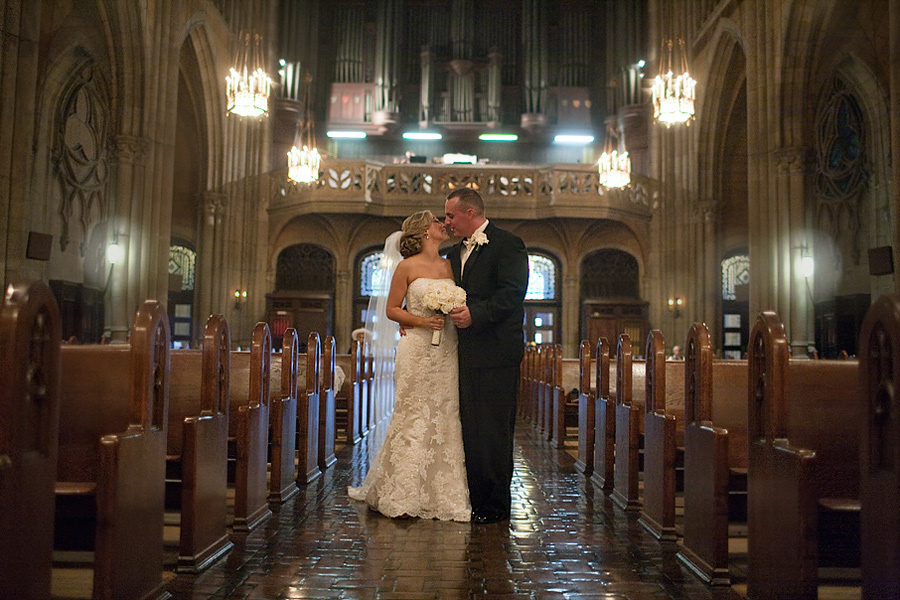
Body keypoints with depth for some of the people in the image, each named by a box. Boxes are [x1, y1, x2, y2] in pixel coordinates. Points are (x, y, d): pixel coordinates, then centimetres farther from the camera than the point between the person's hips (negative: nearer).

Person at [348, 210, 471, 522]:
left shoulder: (449, 265, 13)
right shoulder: (407, 267, 0)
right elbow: (392, 309, 0)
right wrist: (422, 321, -12)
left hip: (446, 351, 5)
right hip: (417, 349, -4)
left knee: (445, 417, 3)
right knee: (413, 417, -3)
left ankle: (443, 494, 13)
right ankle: (403, 495, 9)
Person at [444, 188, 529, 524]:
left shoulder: (507, 244, -6)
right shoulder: (456, 252, 19)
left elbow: (513, 293, -16)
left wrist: (475, 314, -22)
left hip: (496, 354, -8)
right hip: (467, 354, 8)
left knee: (494, 430, -2)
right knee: (470, 429, 11)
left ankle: (496, 505, 9)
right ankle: (475, 499, 22)